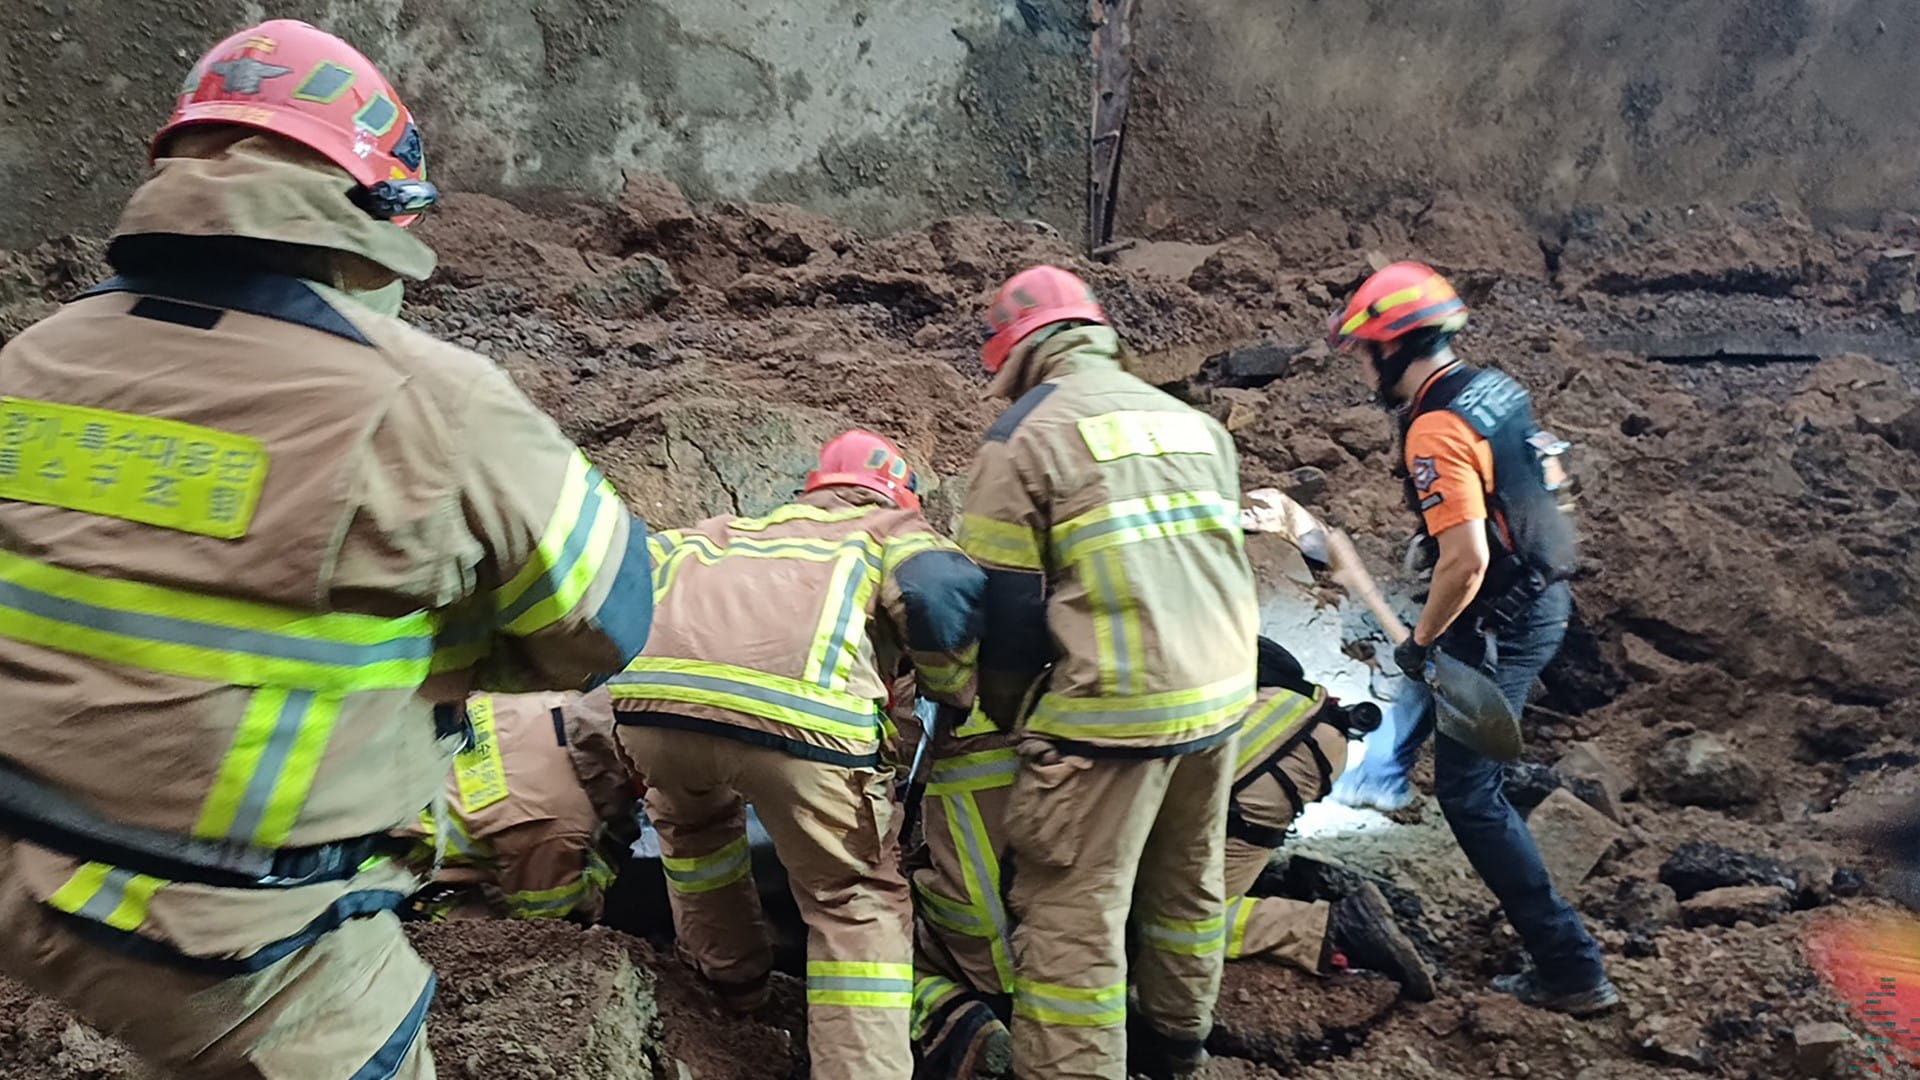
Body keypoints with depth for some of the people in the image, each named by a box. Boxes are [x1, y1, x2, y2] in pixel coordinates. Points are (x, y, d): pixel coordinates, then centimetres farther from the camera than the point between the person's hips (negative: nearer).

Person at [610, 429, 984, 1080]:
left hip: (651, 700, 5)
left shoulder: (726, 529, 38)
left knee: (690, 820, 37)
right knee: (858, 905, 16)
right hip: (803, 716, -4)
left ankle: (730, 973, 50)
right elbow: (945, 594, 5)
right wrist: (954, 696, 21)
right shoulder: (892, 530, 27)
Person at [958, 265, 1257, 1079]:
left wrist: (1008, 716, 8)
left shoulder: (1027, 432, -6)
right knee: (1188, 878, 23)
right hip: (1220, 693, 8)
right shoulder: (1196, 425, 14)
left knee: (1075, 914, 0)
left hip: (1113, 706, -8)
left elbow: (1003, 604, -6)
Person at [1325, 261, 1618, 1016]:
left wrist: (1421, 641, -15)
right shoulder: (1497, 389, 4)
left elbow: (1467, 560, -30)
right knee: (1429, 689, 33)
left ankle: (1571, 968, 4)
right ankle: (1385, 768, 60)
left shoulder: (1437, 430, -25)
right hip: (1545, 598, 10)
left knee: (1468, 791, -1)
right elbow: (1543, 481, 17)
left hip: (1500, 625, -9)